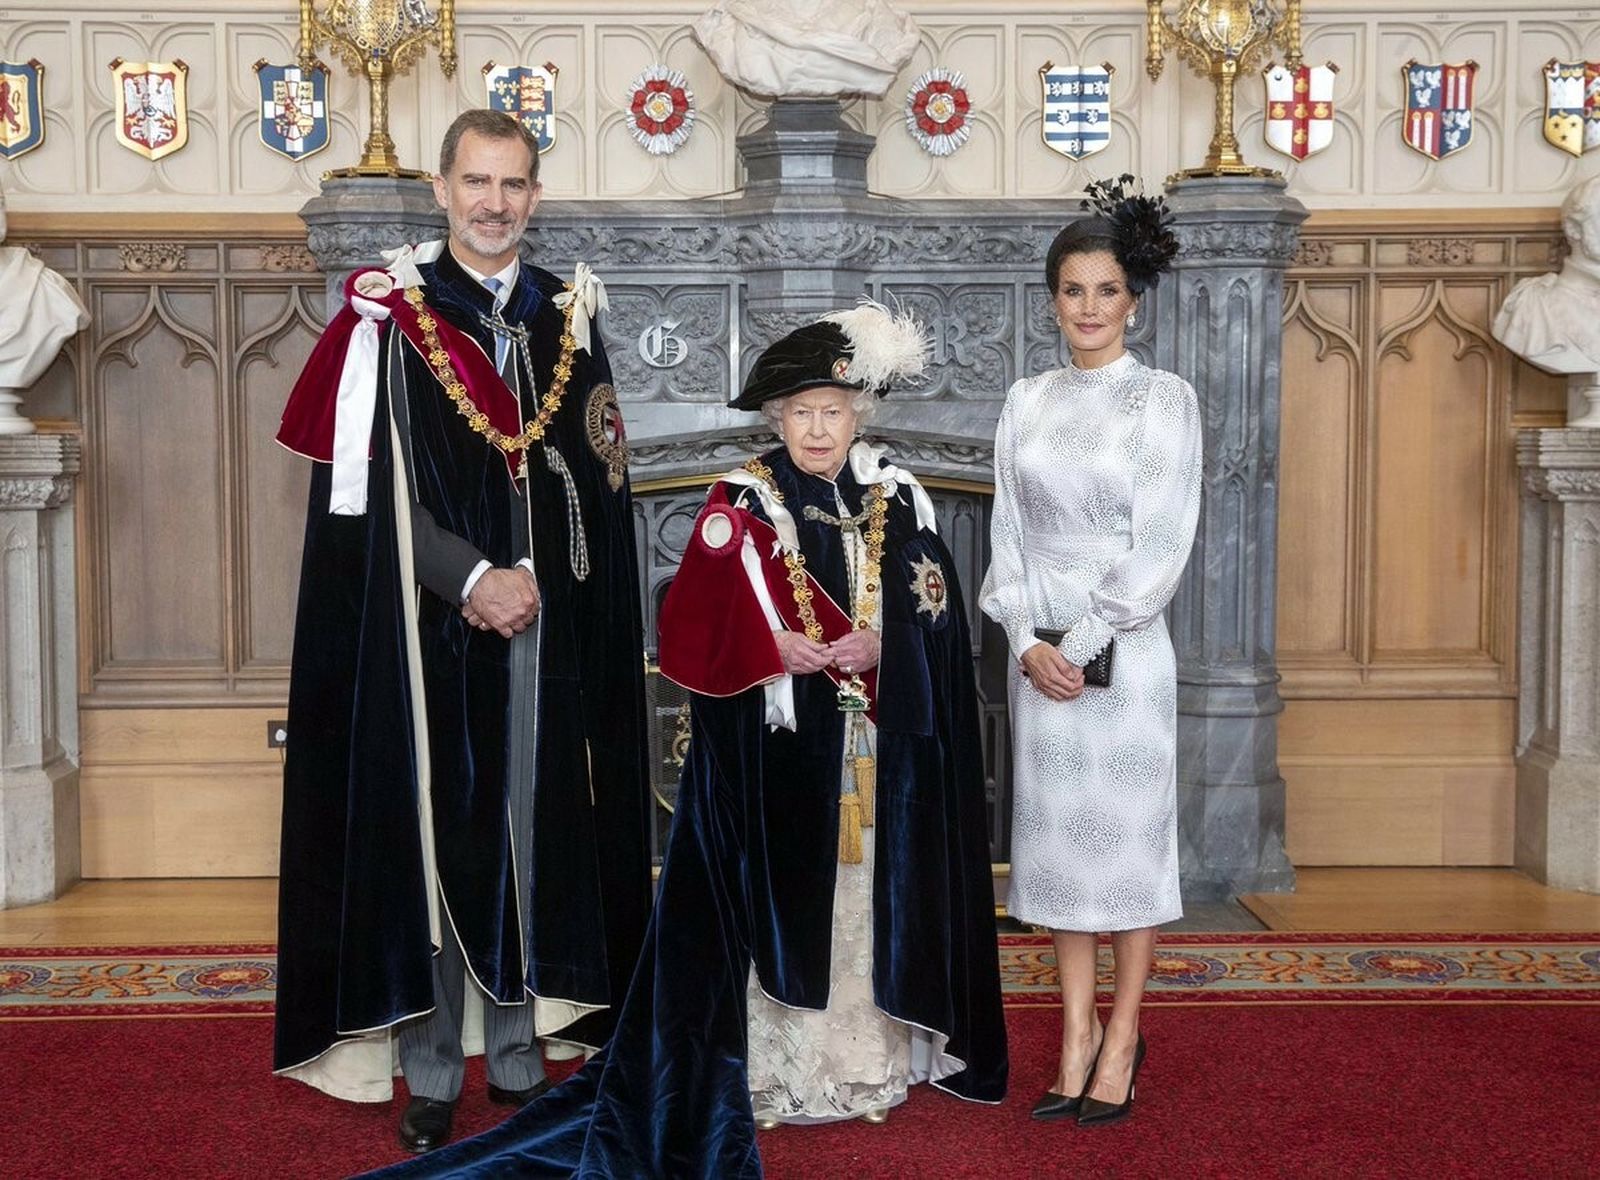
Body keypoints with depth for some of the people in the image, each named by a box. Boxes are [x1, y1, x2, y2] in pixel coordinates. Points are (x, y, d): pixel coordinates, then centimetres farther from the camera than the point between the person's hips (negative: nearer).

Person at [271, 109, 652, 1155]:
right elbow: (372, 488, -6)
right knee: (431, 837, 1)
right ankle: (431, 1073, 12)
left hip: (548, 628, 3)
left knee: (535, 834, 7)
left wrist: (530, 578, -4)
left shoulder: (571, 317, 10)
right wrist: (473, 578, -15)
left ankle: (519, 1057, 19)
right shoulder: (391, 315, 0)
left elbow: (600, 485, 9)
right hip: (429, 630, -3)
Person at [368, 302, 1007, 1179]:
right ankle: (771, 1066, 8)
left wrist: (879, 648, -15)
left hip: (878, 750, 3)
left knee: (872, 894, 7)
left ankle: (870, 1058, 18)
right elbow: (693, 627, -7)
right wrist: (775, 649, -21)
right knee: (775, 902, 0)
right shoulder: (741, 506, -1)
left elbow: (938, 620, 3)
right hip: (773, 751, -2)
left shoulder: (900, 501, 6)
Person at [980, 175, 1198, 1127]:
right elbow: (1008, 534, 6)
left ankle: (1123, 1038, 16)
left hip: (1126, 651, -4)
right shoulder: (1029, 401, 9)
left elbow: (1161, 545, -10)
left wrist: (1085, 643, -13)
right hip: (1042, 654, 4)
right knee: (1059, 838, 8)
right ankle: (1078, 1033, 19)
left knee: (1131, 836, 3)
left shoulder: (1164, 399, -3)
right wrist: (1029, 641, -7)